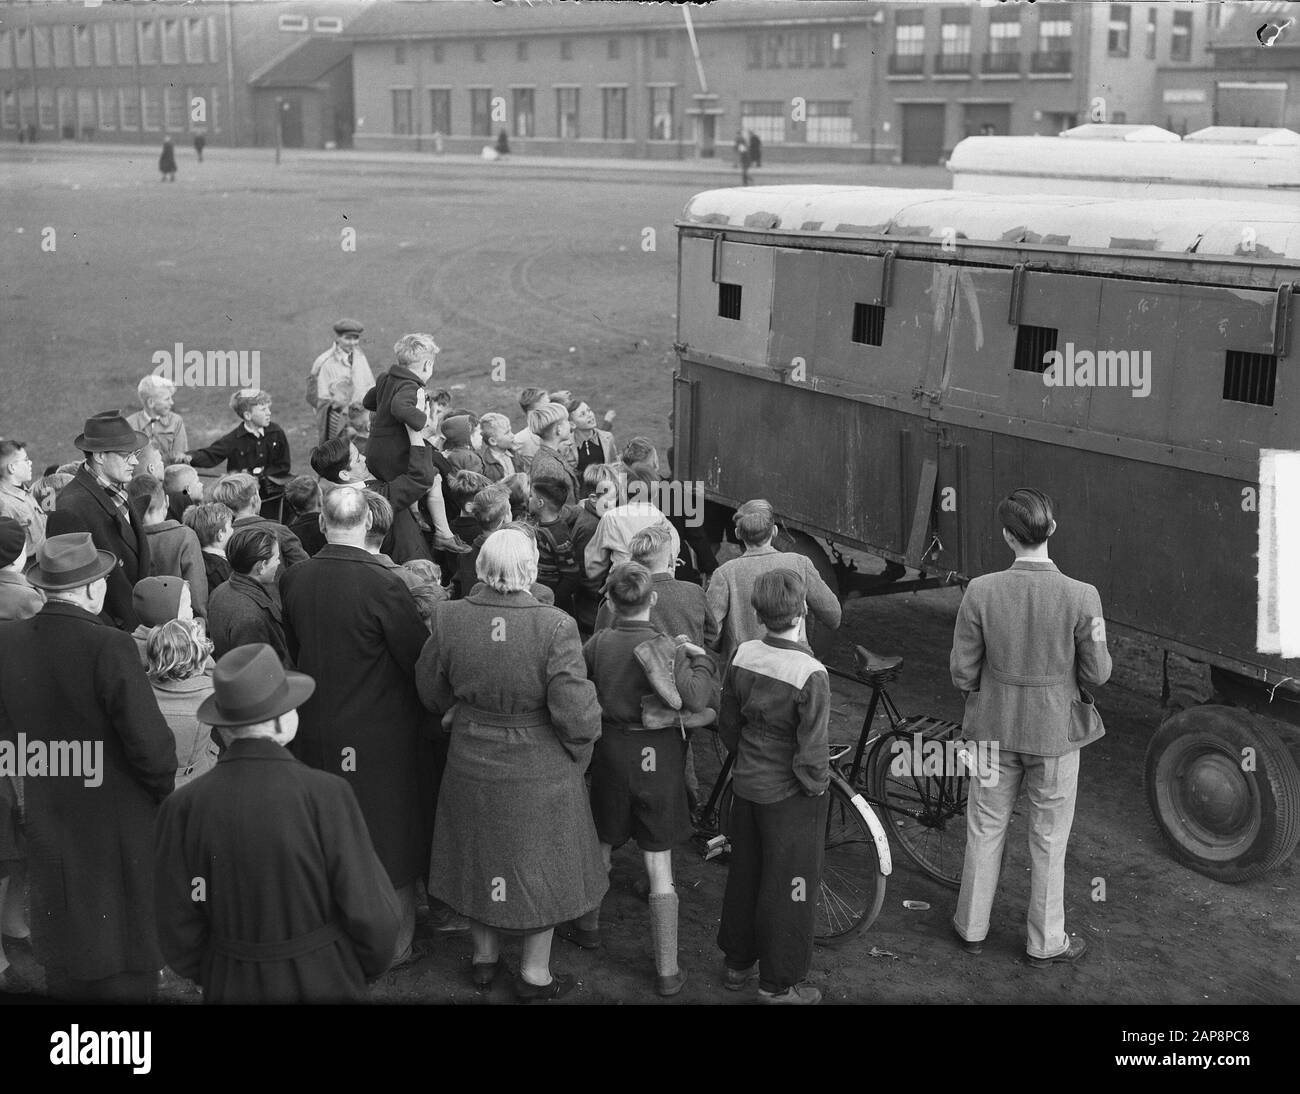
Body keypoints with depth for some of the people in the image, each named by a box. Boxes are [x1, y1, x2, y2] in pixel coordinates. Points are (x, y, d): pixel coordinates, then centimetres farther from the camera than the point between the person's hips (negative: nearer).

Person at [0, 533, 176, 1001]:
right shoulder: (110, 647, -23)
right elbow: (149, 741, -20)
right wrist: (167, 788, -2)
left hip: (47, 826, 6)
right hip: (117, 825, -5)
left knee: (65, 968, 20)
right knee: (124, 968, 9)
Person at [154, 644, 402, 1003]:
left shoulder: (183, 808, -14)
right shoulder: (326, 796, -22)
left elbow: (179, 931, -6)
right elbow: (370, 913, -16)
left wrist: (214, 979, 13)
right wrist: (370, 963, 4)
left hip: (233, 988, 3)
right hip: (324, 985, -2)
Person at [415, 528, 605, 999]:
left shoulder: (449, 619, -14)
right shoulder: (554, 626, -25)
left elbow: (431, 693, 1)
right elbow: (575, 713, -23)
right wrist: (577, 753, -4)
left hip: (471, 764, 3)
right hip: (540, 768, -3)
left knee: (480, 855, 23)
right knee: (540, 864, 16)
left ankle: (484, 956, 39)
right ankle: (534, 973, 28)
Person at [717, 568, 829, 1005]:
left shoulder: (742, 656, -7)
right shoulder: (810, 674, -26)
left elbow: (728, 724, 5)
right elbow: (812, 750, -23)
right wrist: (815, 785, -6)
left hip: (747, 784, 6)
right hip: (790, 797, -6)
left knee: (743, 874, 21)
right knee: (786, 887, 9)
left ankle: (736, 963, 37)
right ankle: (779, 984, 22)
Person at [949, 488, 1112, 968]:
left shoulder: (980, 592, -17)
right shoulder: (1081, 596, -20)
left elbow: (962, 672, -9)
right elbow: (1096, 673, -11)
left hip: (995, 728, 1)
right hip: (1056, 732, -1)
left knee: (985, 829, 19)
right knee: (1048, 841, 15)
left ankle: (972, 927, 35)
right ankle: (1046, 943, 30)